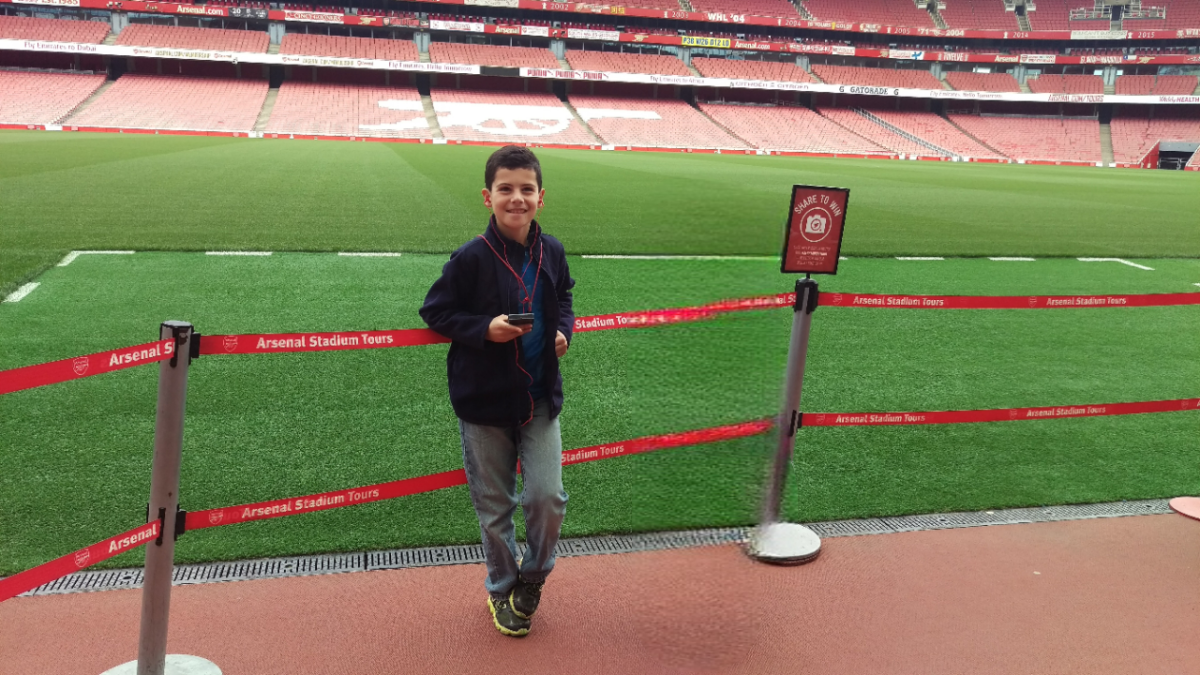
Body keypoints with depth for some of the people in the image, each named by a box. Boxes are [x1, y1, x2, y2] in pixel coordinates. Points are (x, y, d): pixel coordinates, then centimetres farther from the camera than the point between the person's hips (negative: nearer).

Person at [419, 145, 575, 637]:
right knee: (494, 505, 11)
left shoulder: (551, 252, -2)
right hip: (484, 400, -2)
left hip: (540, 397, 3)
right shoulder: (472, 257, -14)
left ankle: (532, 578, 28)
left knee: (548, 497, -1)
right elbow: (435, 311, -6)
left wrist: (563, 329, -3)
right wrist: (484, 329, -20)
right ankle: (502, 589, 34)